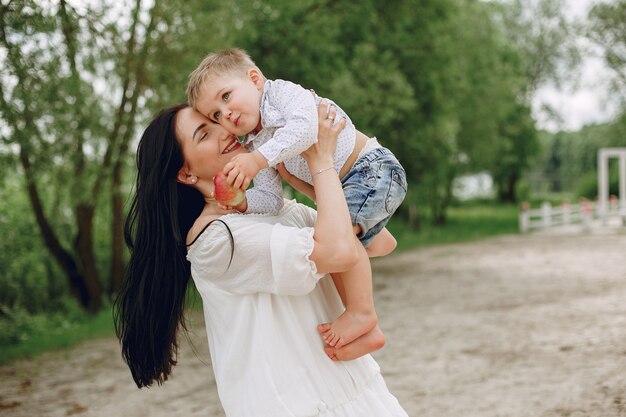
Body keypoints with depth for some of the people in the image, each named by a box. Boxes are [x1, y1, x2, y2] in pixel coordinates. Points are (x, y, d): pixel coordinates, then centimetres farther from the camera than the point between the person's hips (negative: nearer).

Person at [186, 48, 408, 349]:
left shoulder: (283, 92, -15)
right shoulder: (255, 145, 6)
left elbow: (305, 127, -36)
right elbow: (271, 200, 0)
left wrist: (258, 159, -39)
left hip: (375, 168, -10)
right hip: (344, 186, 10)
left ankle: (361, 313, -20)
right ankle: (375, 238, 45)